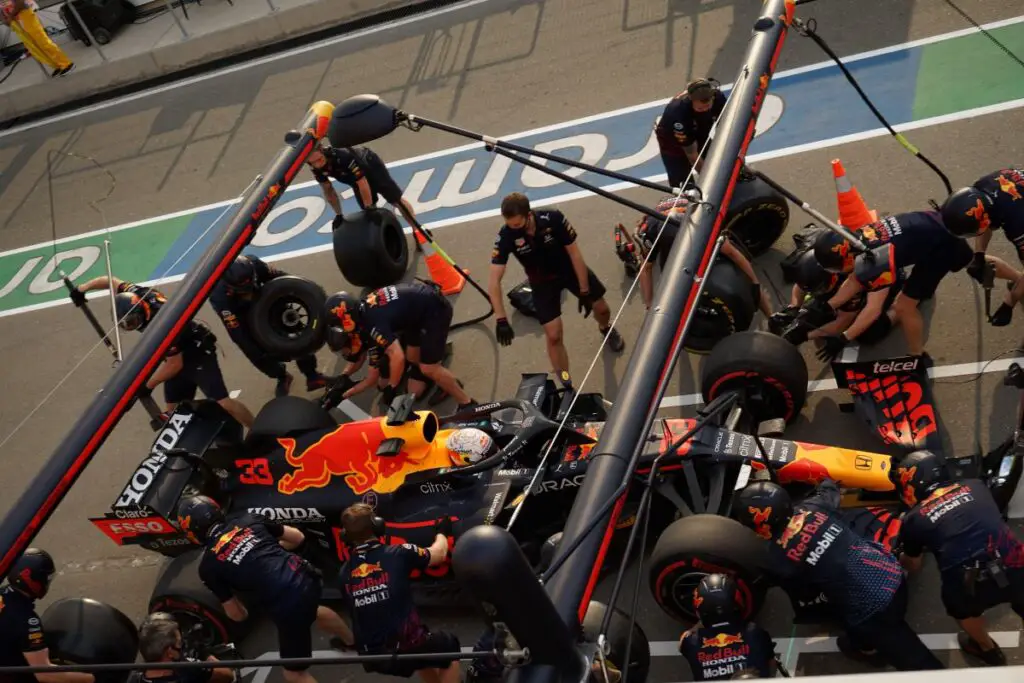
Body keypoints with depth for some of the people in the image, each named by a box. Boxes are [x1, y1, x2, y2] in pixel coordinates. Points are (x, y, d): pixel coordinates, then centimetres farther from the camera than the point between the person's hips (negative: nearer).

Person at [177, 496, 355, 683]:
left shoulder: (208, 567, 2)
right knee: (311, 610, 43)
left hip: (289, 609, -6)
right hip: (308, 578, 6)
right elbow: (297, 537, 22)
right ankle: (352, 640, 68)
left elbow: (238, 615, 10)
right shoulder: (249, 519, 11)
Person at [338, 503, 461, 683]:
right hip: (407, 647, -5)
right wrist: (442, 531, 31)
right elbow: (440, 553, 10)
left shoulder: (344, 573, 3)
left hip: (372, 656, 5)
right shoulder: (399, 554, -8)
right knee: (449, 645, 26)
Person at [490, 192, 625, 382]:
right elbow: (494, 281, -29)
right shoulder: (506, 236, -31)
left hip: (570, 268, 0)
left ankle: (606, 329, 52)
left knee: (601, 308, 14)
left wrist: (585, 291, -15)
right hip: (542, 281, 0)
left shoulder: (554, 219, -33)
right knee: (553, 336, -5)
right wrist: (501, 320, -36)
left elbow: (575, 254, -20)